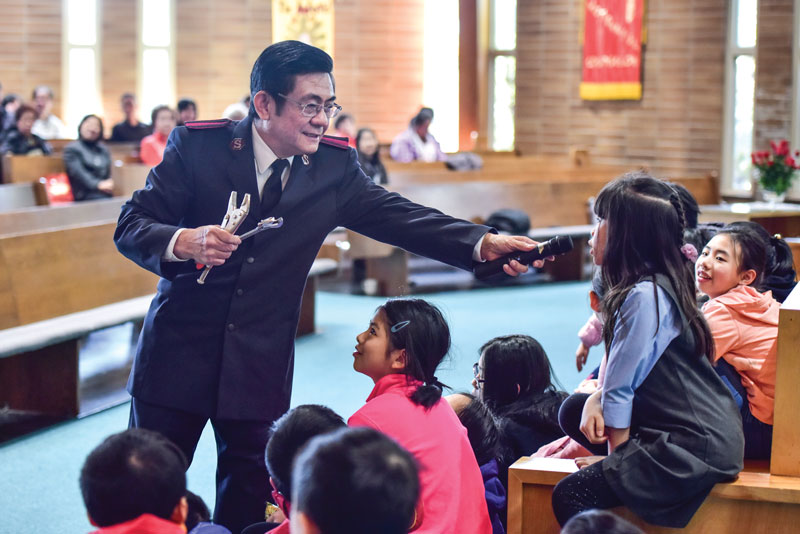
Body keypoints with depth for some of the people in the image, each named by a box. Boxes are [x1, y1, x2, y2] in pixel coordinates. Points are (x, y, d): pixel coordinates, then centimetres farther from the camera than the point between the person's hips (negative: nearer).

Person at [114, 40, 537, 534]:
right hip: (179, 354, -2)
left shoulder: (335, 166, -1)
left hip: (260, 368, 2)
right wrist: (184, 242, -31)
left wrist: (484, 243, -25)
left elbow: (398, 216, -9)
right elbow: (131, 225, -9)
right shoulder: (198, 145, -8)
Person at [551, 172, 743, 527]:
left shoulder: (644, 298, -18)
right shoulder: (659, 286, 11)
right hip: (703, 432, 10)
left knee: (570, 496, -15)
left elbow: (619, 389, -15)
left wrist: (618, 456, -3)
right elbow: (625, 371, 16)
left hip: (695, 446, -10)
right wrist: (595, 400, -2)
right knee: (574, 410, 19)